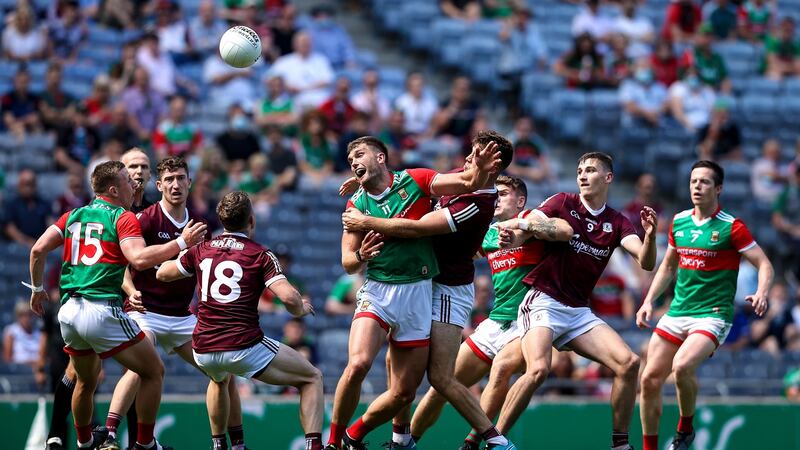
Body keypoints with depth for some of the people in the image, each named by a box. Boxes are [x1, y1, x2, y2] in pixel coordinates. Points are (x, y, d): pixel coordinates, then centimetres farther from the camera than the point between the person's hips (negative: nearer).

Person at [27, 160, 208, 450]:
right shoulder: (123, 218, -3)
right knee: (153, 372, 5)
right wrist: (182, 242, -13)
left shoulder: (73, 216, 15)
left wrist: (37, 289, 22)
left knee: (86, 381, 27)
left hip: (68, 313, 7)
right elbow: (139, 258, -19)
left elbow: (38, 250, 9)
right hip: (102, 312, -7)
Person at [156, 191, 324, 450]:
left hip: (203, 351, 5)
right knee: (311, 378, 10)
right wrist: (301, 310, 8)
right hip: (244, 348, -5)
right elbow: (289, 297, -15)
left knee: (220, 379, 42)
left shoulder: (201, 251, 10)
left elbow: (162, 274, 25)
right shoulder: (260, 256, -3)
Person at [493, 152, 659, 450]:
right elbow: (526, 227, -11)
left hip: (579, 311, 4)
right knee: (538, 369, -28)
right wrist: (513, 236, -35)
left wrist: (650, 235, -27)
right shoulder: (563, 204, 0)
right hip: (543, 302, -4)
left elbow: (645, 262, -6)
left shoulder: (617, 223, 7)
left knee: (629, 363, -12)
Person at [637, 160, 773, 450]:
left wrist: (761, 294, -28)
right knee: (650, 379, -3)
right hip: (677, 314, 6)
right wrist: (649, 301, 14)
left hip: (712, 315, -6)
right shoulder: (679, 222, 9)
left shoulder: (731, 227, -8)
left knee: (682, 366, -30)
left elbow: (764, 265, -9)